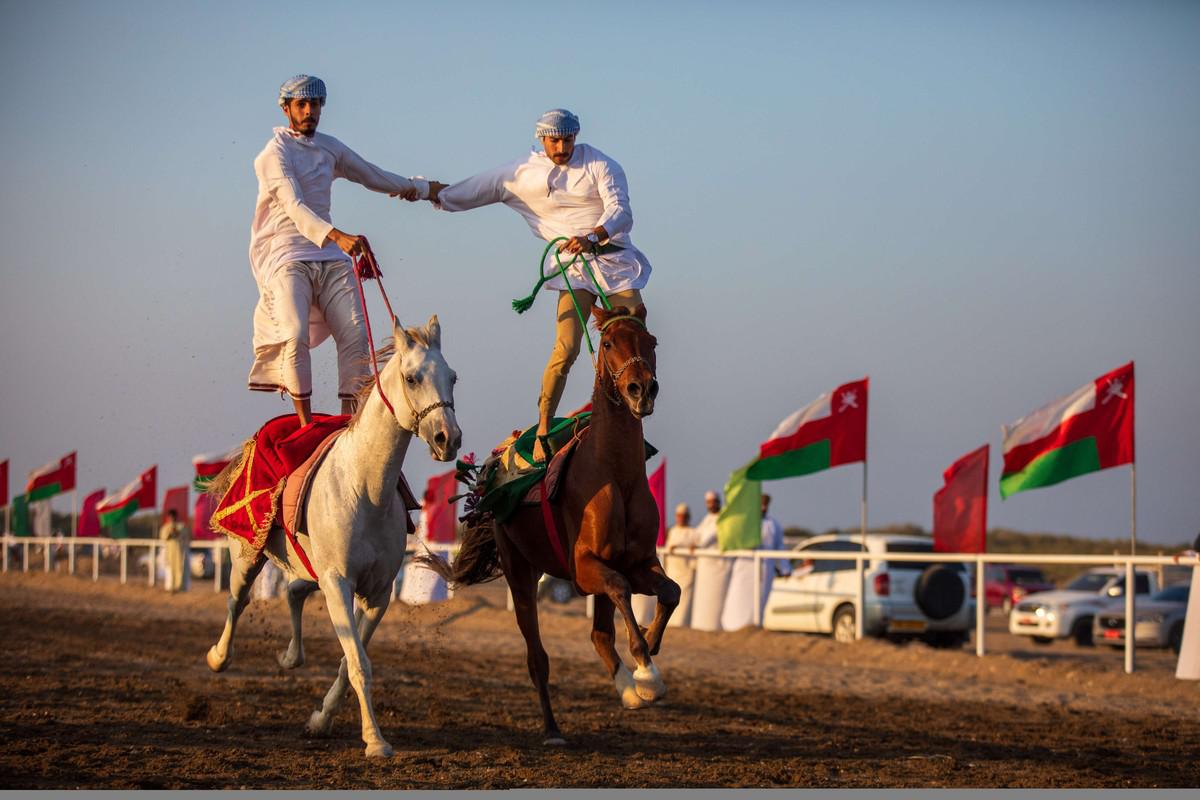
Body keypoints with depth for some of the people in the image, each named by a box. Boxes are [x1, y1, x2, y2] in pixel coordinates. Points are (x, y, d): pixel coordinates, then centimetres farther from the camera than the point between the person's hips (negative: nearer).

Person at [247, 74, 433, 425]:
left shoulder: (329, 148, 16)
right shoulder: (275, 153, -6)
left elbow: (373, 176, 33)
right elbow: (295, 207, -21)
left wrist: (420, 188, 47)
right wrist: (336, 235, -37)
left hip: (329, 256, 6)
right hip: (286, 258, -6)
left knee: (355, 333, -11)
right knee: (296, 335, -23)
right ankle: (306, 423, -14)